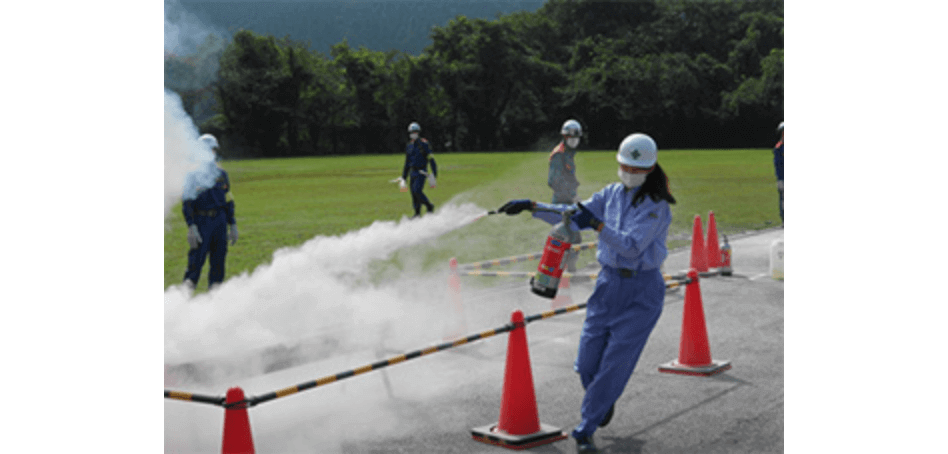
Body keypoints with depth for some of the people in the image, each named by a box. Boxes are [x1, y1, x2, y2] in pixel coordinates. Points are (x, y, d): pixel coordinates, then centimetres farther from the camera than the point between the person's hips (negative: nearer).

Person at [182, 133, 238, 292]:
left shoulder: (221, 173, 13)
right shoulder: (192, 174, -2)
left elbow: (228, 201, 18)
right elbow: (187, 203, -7)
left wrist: (233, 225, 14)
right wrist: (191, 227, -16)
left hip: (220, 221, 5)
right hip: (201, 221, -5)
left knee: (219, 260, 6)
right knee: (196, 260, -10)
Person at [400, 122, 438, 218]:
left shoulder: (423, 144, -7)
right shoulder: (408, 146, 13)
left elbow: (431, 159, -9)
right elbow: (407, 164, 21)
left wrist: (434, 174, -15)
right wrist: (403, 178, 20)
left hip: (422, 172, -7)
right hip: (413, 173, 7)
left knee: (417, 190, -19)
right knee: (414, 193, 4)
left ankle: (429, 206, -1)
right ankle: (417, 213, 13)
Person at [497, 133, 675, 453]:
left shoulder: (656, 206, -12)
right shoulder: (612, 194, 5)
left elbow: (632, 247, -24)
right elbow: (571, 216, 7)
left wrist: (597, 224, -36)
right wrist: (532, 207, -4)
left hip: (642, 291, -5)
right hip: (608, 283, 5)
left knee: (615, 363, -7)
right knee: (587, 363, 6)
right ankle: (604, 401, 38)